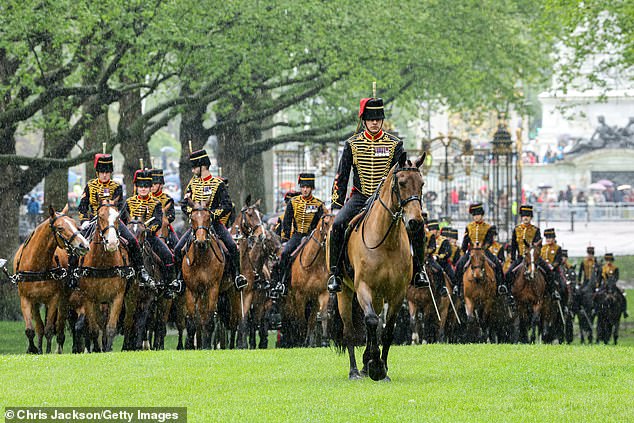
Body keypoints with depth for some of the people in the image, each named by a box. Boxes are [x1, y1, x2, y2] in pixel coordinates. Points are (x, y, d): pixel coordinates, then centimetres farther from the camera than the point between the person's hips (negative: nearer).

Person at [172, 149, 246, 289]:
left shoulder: (218, 184, -3)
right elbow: (184, 203, 8)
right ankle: (181, 277, 4)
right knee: (178, 249, -11)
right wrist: (192, 213, -11)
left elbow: (227, 205, -7)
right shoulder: (193, 183, 10)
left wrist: (214, 214, -20)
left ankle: (237, 276, -15)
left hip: (214, 223, -4)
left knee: (232, 247, -24)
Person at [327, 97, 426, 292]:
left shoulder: (394, 144, 3)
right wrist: (337, 204, 0)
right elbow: (341, 177, 6)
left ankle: (417, 270, -4)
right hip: (360, 199, 0)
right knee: (338, 225, -26)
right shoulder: (352, 144, 3)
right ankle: (335, 273, -15)